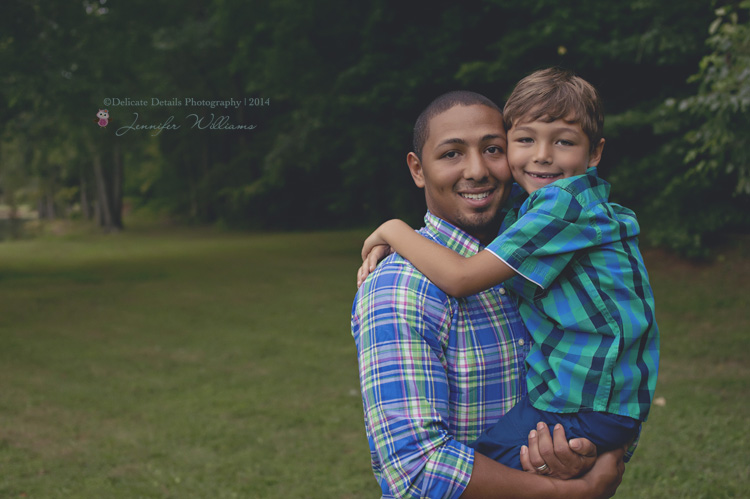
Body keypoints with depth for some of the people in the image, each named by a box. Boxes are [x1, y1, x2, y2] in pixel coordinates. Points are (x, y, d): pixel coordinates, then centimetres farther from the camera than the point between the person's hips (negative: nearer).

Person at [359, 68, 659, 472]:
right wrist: (389, 246, 8)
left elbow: (461, 278, -22)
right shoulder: (527, 205, 10)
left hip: (585, 411, -9)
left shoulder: (567, 201, -19)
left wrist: (395, 230, -8)